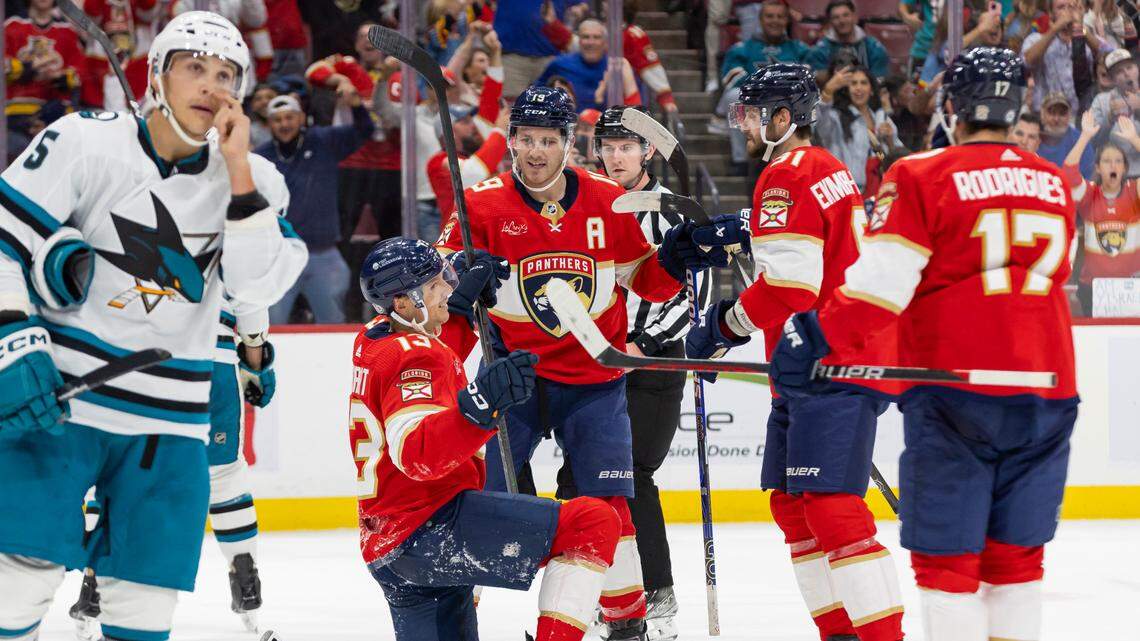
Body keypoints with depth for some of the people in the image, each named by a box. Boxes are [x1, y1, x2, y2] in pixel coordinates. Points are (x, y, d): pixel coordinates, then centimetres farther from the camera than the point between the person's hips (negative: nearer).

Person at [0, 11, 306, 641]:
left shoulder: (250, 179, 5)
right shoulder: (87, 142, -6)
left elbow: (260, 285, -8)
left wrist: (238, 172, -15)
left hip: (168, 418, 4)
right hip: (60, 395, -4)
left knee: (147, 590, 4)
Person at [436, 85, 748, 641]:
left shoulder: (610, 202, -2)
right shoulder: (483, 205, -8)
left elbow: (647, 282, 6)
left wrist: (676, 256, -13)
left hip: (593, 380, 1)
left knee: (609, 504, -2)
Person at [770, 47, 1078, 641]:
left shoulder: (922, 177, -6)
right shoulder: (1054, 183, 11)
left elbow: (881, 281, -13)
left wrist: (819, 341, -8)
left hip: (955, 390, -5)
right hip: (1047, 391, 5)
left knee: (945, 553, -1)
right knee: (1015, 551, 12)